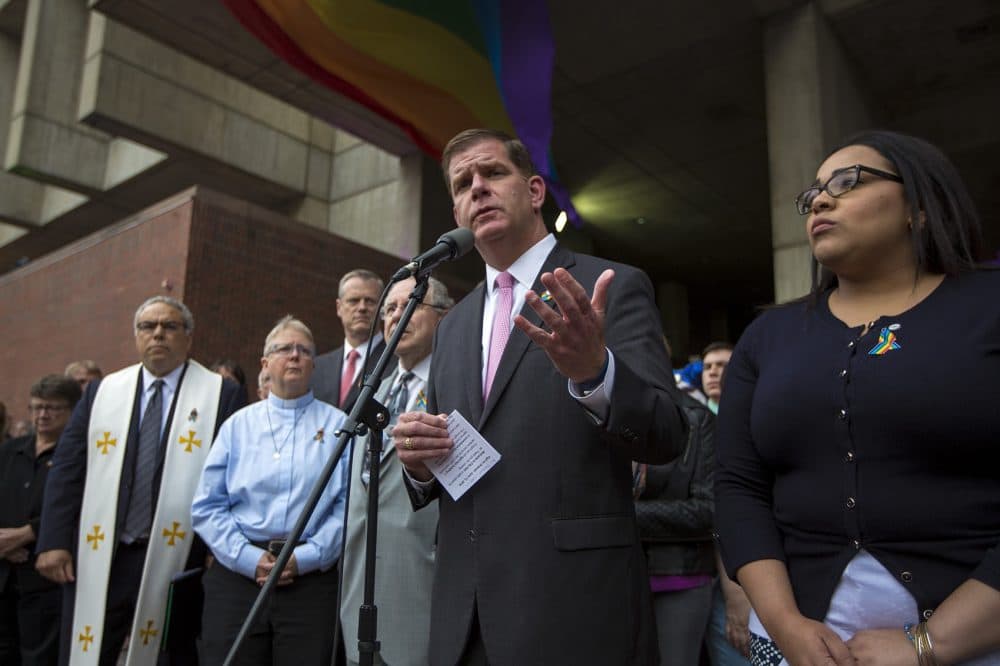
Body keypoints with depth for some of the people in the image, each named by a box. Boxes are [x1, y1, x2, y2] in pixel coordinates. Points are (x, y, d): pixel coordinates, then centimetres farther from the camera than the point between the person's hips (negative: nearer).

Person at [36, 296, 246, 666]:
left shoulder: (222, 395, -1)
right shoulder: (102, 391, 10)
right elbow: (66, 469, 8)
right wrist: (53, 541, 1)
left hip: (176, 561, -2)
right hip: (98, 559, 3)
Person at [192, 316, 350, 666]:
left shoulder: (338, 425, 5)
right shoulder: (238, 424, 10)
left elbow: (349, 505, -3)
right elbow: (206, 507, 5)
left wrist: (305, 558, -12)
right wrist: (249, 558, -7)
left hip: (312, 578, -1)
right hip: (237, 572, 1)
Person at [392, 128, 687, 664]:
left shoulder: (615, 288, -3)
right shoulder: (453, 325, 13)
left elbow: (666, 436, -13)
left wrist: (594, 369, -32)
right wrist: (418, 461, -6)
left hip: (575, 606, -4)